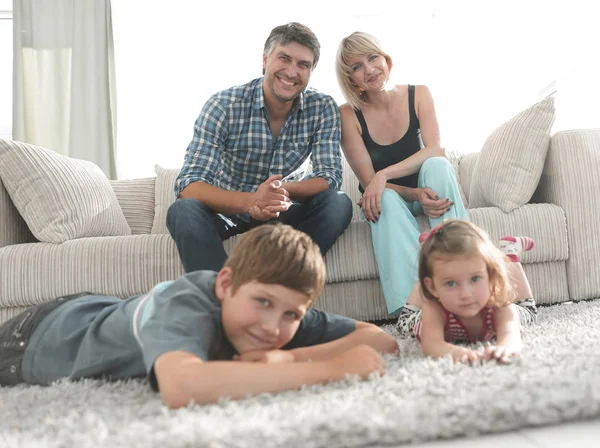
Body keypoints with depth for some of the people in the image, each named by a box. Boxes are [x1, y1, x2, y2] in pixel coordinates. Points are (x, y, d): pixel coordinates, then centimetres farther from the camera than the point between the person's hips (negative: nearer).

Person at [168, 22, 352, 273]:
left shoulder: (323, 109, -9)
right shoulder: (223, 106, -17)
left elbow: (329, 177, -13)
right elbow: (188, 185, -25)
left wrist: (285, 190, -37)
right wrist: (250, 201, -44)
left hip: (283, 213, 2)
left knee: (339, 204, -25)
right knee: (183, 211, -32)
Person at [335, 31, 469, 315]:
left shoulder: (419, 95, -5)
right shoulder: (349, 115, -10)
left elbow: (435, 150, -18)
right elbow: (368, 181, -14)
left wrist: (384, 175, -32)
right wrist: (417, 195, -31)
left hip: (426, 190, 1)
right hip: (387, 202, -1)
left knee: (437, 165, -30)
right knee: (385, 199, -35)